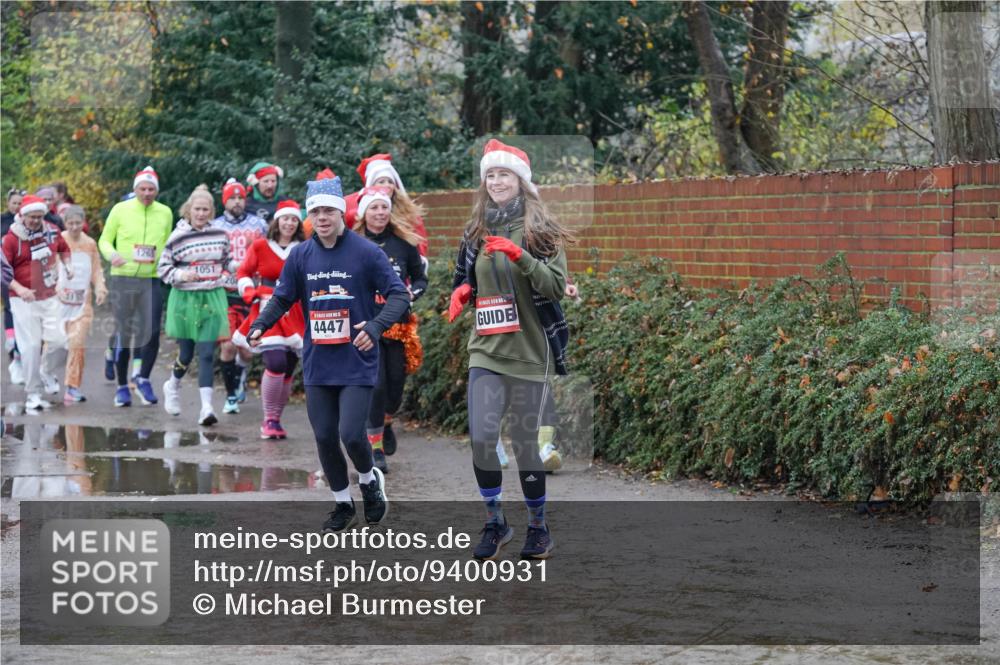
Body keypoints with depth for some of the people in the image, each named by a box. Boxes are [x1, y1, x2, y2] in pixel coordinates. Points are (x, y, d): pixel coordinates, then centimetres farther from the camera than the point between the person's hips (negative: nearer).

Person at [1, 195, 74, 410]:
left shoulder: (52, 231, 2)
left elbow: (63, 248, 24)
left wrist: (67, 264, 6)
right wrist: (19, 289, -25)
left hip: (49, 298, 4)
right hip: (24, 301, -4)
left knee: (59, 340, -3)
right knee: (31, 346, -3)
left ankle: (47, 372, 29)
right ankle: (33, 395, 7)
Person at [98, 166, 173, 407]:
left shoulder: (165, 213, 8)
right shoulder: (121, 210, 0)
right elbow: (104, 240, 6)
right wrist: (112, 254, -14)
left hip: (151, 280, 1)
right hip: (123, 278, -1)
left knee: (152, 333, -8)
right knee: (123, 333, 4)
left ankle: (143, 379, 10)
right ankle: (122, 386, 15)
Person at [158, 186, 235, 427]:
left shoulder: (220, 234, 4)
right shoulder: (178, 237, -5)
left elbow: (227, 261, 18)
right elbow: (162, 268, 0)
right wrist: (179, 275, -19)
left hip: (212, 299, 1)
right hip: (185, 300, -1)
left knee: (206, 353, -7)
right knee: (186, 353, 7)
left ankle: (206, 406, -10)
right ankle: (173, 386, 39)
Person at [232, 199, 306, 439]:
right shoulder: (260, 246, 2)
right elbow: (243, 274, 7)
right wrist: (256, 295, -7)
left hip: (294, 314, 3)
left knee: (288, 369, 3)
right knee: (276, 363, -19)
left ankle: (275, 419, 19)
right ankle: (270, 420, -7)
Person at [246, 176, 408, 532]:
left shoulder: (366, 252, -7)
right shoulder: (300, 256, 4)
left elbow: (399, 296, -6)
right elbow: (282, 299, 12)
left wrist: (376, 326, -23)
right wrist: (259, 325, -7)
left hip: (357, 364, -4)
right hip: (317, 365, 4)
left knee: (351, 434, -13)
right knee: (325, 438, 6)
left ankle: (369, 479, 18)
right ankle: (343, 503, 25)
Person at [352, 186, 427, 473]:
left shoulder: (404, 243, 4)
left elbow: (421, 277, 12)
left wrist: (413, 292, -8)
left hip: (398, 324, 3)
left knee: (396, 384, 5)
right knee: (376, 383, -12)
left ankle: (386, 422, 40)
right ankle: (376, 448, -1)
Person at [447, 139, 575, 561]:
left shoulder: (541, 229, -2)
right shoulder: (477, 230, 11)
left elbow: (556, 285, -10)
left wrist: (519, 256, -24)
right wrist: (462, 291, -1)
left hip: (529, 351, -3)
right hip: (486, 350, 3)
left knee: (525, 442, 2)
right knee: (481, 436, -10)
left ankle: (538, 526, 19)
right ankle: (494, 523, 7)